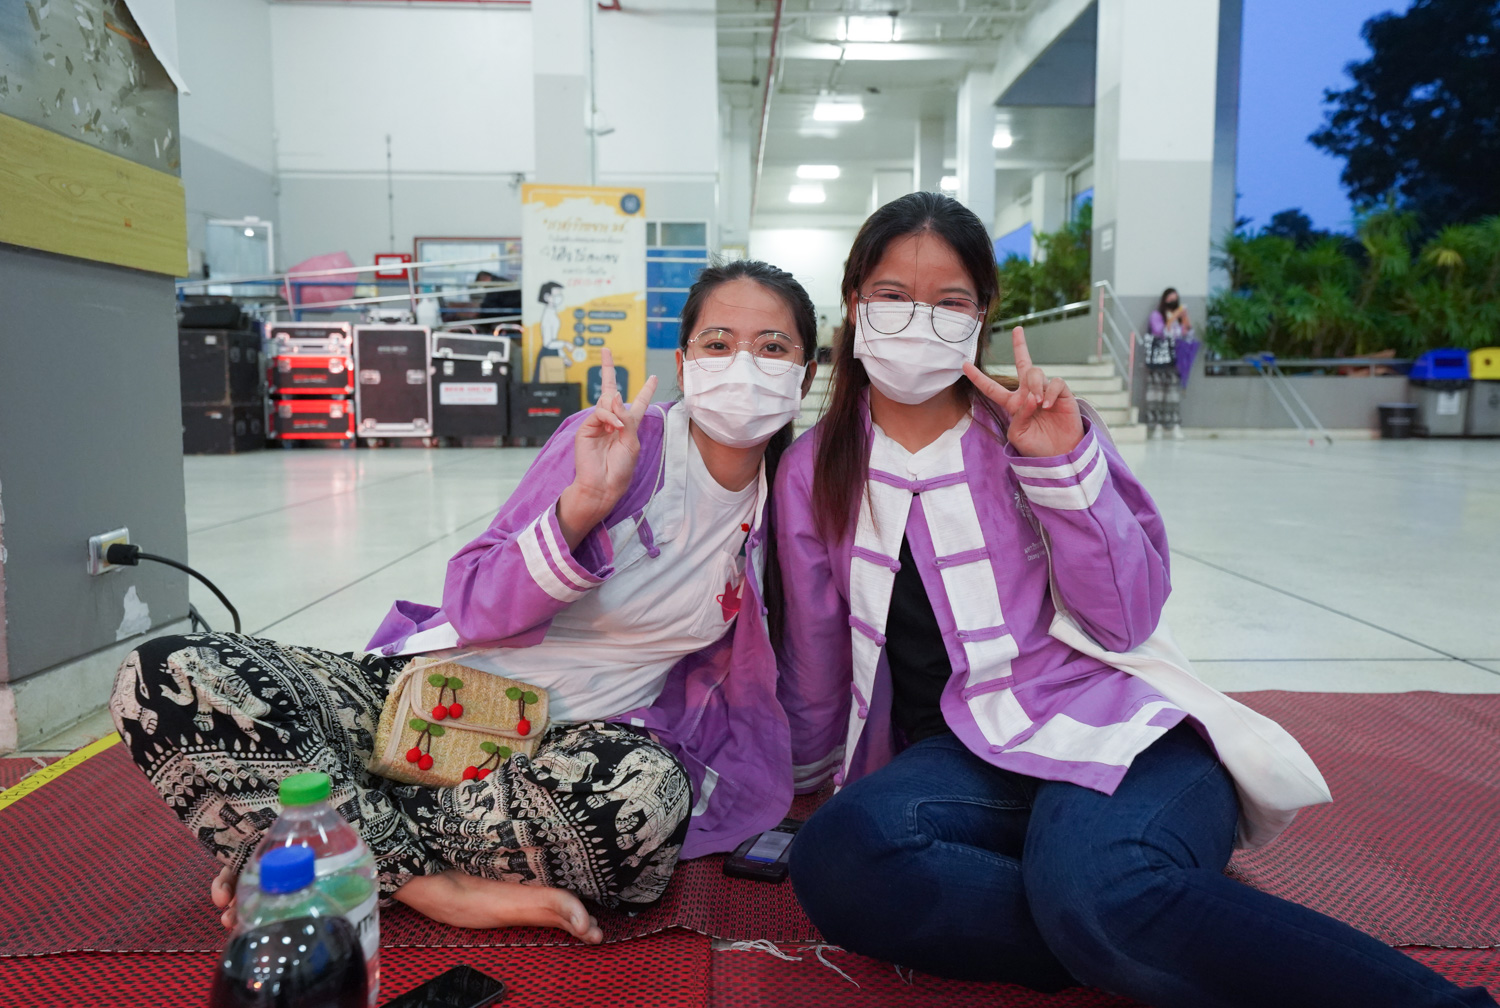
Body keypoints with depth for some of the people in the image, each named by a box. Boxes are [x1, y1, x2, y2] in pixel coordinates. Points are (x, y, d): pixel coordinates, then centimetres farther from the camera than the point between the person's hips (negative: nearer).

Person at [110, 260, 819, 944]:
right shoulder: (618, 438, -7)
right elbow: (474, 609, -11)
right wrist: (585, 505, -25)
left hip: (573, 739, 2)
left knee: (652, 789, -38)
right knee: (165, 677, -19)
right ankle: (430, 884, -19)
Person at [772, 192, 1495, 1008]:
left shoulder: (1039, 426, 3)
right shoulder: (815, 471, 5)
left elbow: (1128, 620, -3)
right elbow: (815, 661, 16)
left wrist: (1064, 464, -11)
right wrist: (803, 781, 26)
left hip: (1109, 722, -2)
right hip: (961, 755, 2)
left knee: (1098, 888, -37)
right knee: (832, 858, -32)